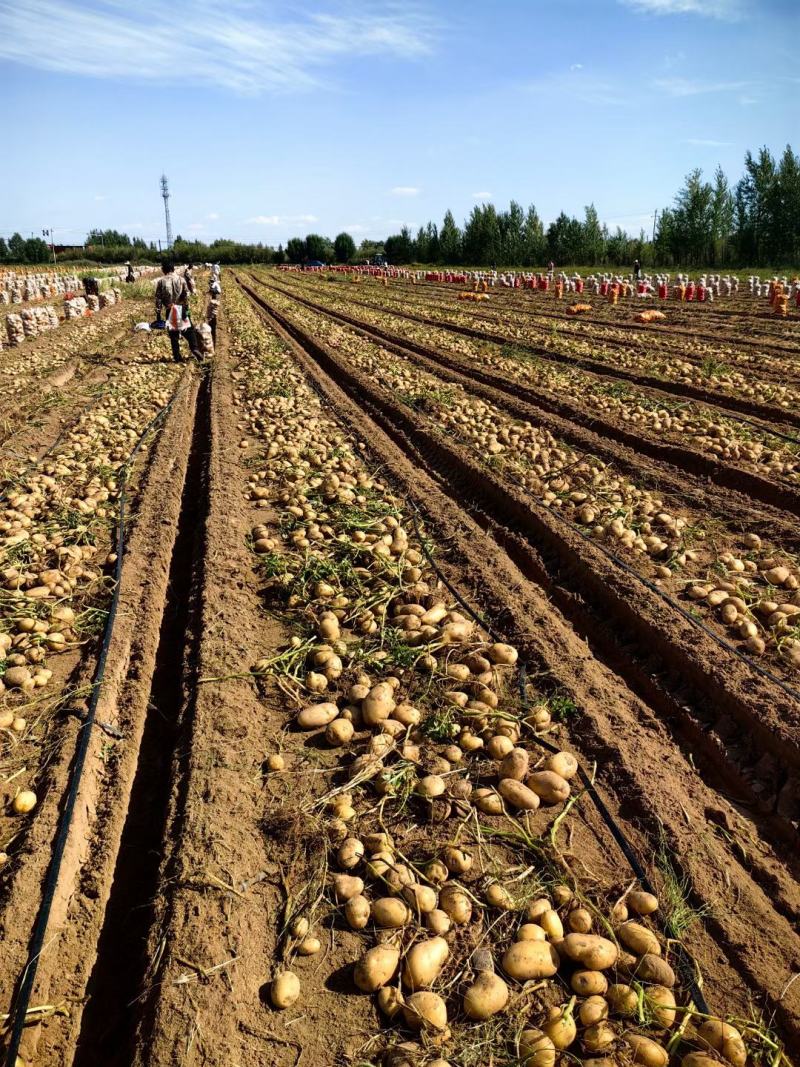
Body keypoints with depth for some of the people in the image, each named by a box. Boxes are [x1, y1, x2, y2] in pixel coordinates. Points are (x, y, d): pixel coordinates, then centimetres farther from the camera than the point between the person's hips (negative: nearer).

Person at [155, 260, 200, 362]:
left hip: (170, 310, 0)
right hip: (181, 309, 0)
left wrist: (158, 314, 1)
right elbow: (186, 296, -5)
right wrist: (186, 309, -2)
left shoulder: (161, 281, -1)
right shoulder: (181, 279, 0)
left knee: (173, 334, 6)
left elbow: (158, 299, -3)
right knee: (189, 330, 9)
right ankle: (194, 348, -12)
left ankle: (177, 357, 6)